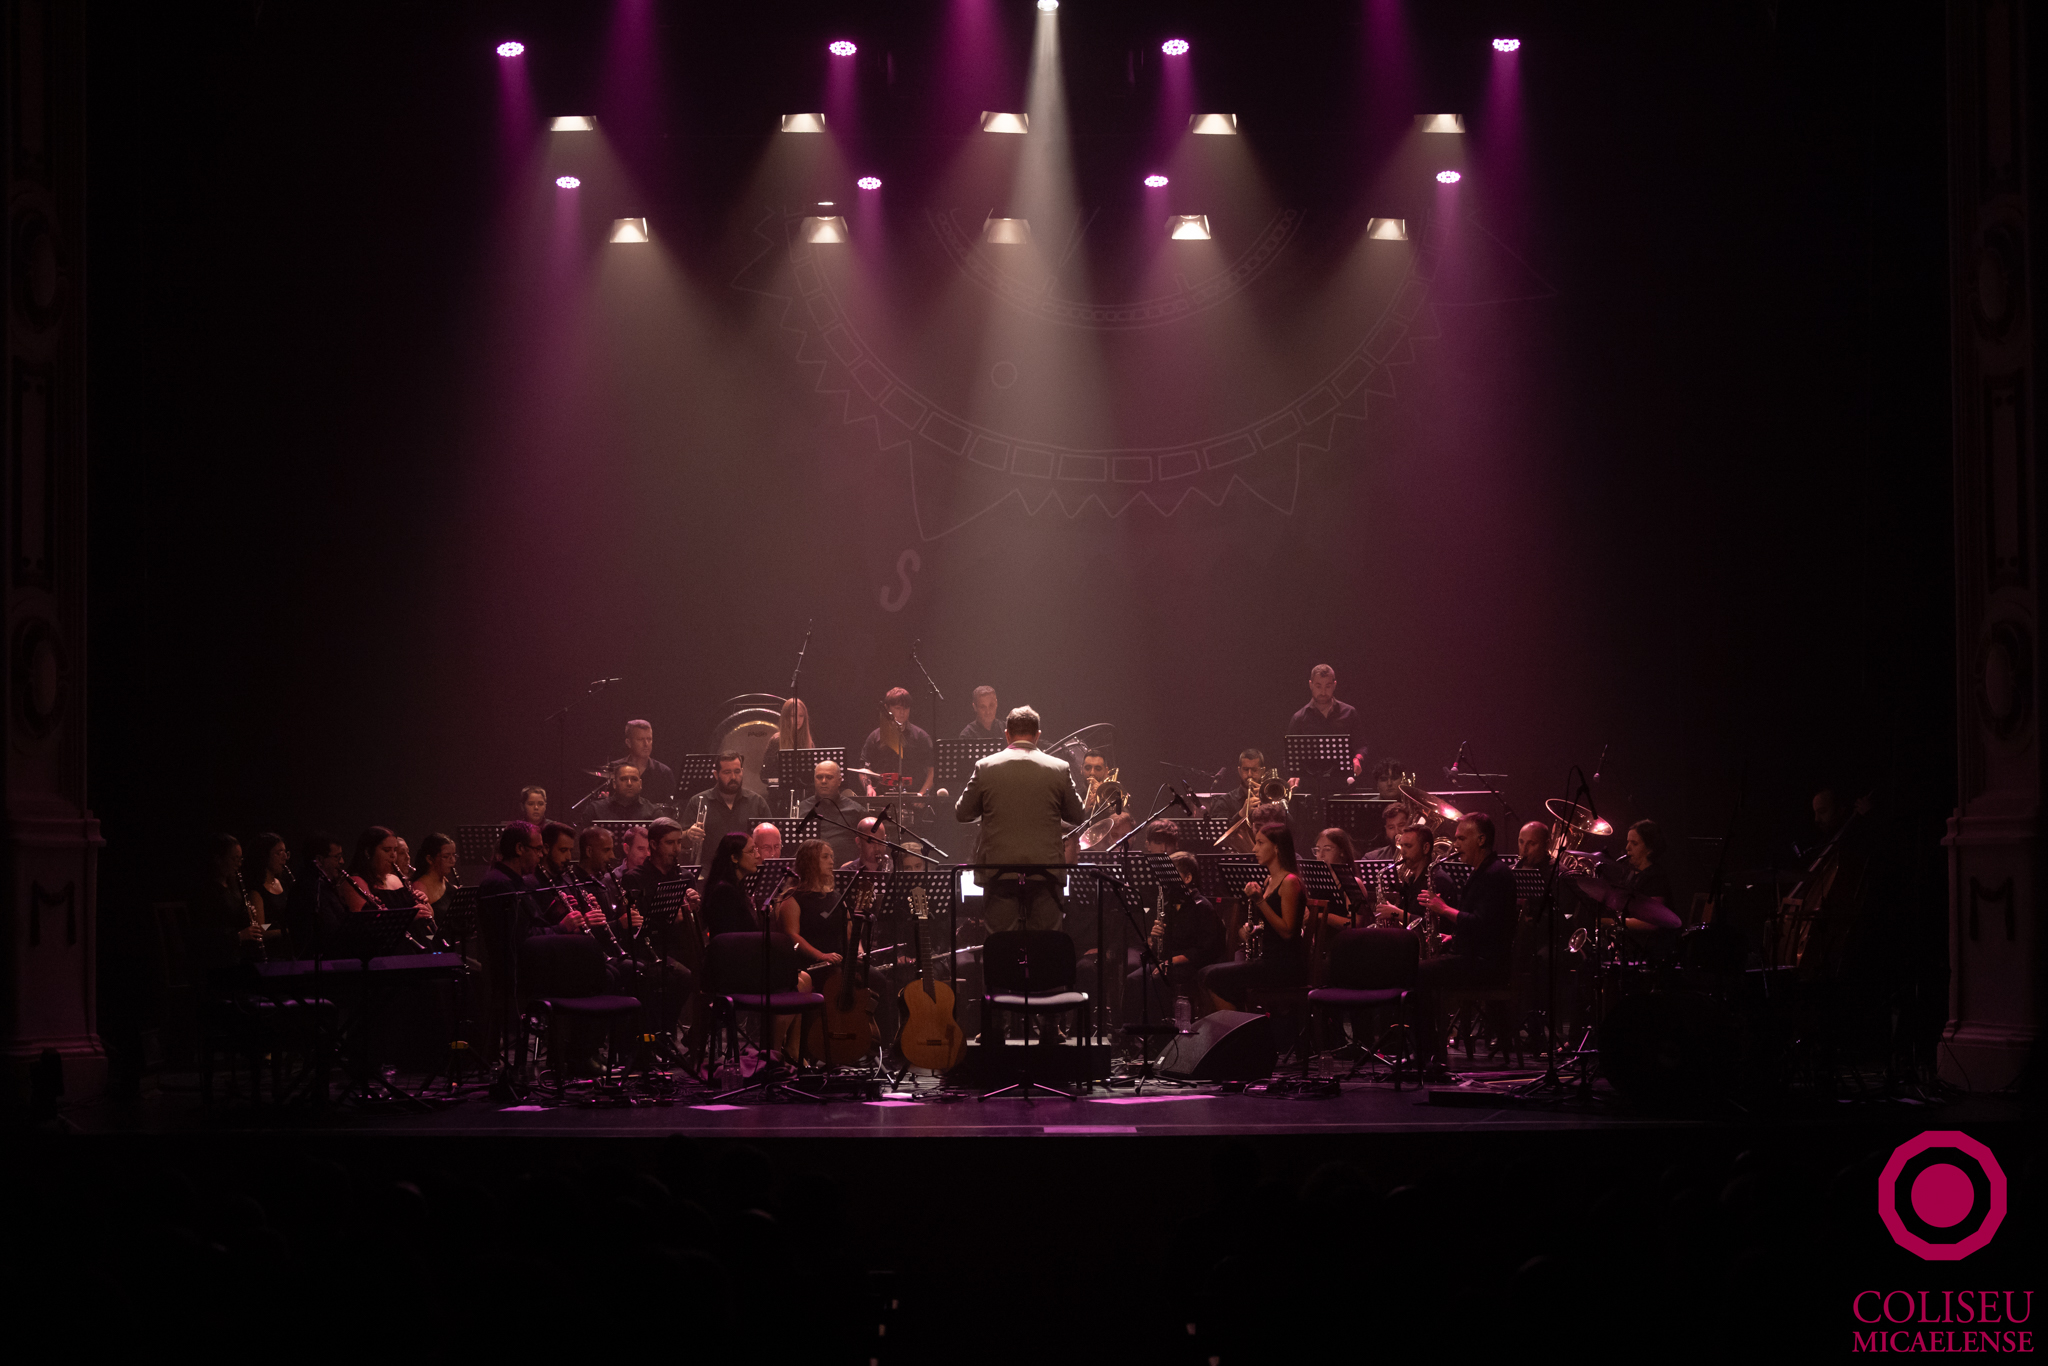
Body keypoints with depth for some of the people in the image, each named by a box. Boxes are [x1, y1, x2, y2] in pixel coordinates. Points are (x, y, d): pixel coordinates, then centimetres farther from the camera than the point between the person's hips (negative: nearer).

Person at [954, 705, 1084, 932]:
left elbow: (962, 814, 5)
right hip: (1045, 870, 0)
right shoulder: (1060, 769, -2)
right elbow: (1076, 815, 7)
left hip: (999, 871, 0)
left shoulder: (985, 768, -3)